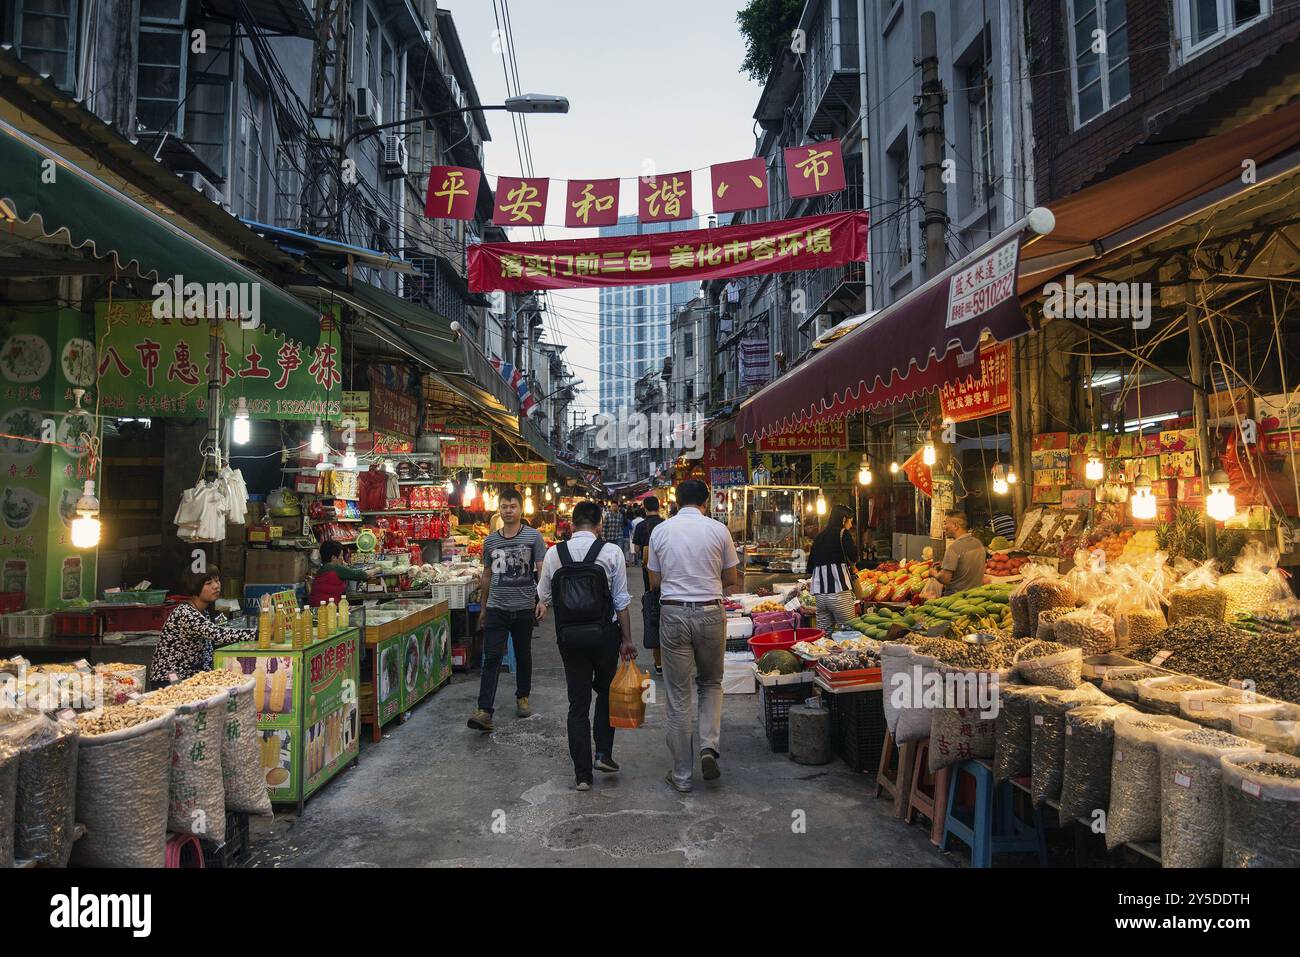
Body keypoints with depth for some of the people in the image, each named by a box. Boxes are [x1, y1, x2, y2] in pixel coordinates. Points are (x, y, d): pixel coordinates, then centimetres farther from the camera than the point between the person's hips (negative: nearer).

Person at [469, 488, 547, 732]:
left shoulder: (533, 537, -3)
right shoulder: (490, 541, 7)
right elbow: (486, 576, 15)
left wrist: (542, 600, -19)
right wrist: (483, 607, 17)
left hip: (524, 608, -1)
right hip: (496, 609, 1)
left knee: (523, 656, 14)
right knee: (491, 659, -6)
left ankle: (522, 697, 34)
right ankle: (484, 711, -9)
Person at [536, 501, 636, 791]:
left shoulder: (553, 553, -2)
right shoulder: (611, 552, -7)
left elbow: (544, 596, 10)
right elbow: (621, 601, -5)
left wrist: (544, 604, 33)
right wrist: (627, 640, 2)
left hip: (568, 634, 1)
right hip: (604, 633, -1)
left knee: (577, 701, 9)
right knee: (606, 691, 22)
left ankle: (582, 774, 13)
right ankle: (604, 753, 15)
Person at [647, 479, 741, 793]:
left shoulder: (660, 531, 1)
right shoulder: (718, 530, -2)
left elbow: (654, 582, 9)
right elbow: (733, 581, 5)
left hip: (673, 614, 0)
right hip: (710, 614, 0)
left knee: (678, 695, 8)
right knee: (711, 683, 22)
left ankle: (681, 775, 16)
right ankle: (709, 746, 3)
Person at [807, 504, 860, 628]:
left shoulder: (819, 536, 17)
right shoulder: (843, 533, 0)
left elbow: (810, 567, 20)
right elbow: (854, 557, -16)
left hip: (819, 594, 6)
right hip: (839, 592, -6)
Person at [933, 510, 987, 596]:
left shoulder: (954, 547, -20)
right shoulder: (979, 543, 6)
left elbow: (945, 579, -22)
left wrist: (934, 573, 0)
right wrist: (944, 565, 19)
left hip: (955, 595, -8)